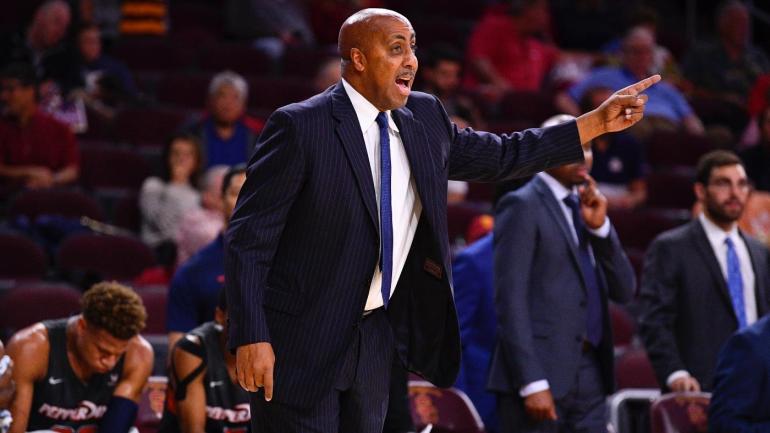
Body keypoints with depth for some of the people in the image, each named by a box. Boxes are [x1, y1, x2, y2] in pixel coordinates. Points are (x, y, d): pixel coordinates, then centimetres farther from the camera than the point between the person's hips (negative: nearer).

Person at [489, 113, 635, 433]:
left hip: (589, 377, 7)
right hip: (540, 372, -7)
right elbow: (510, 300, -12)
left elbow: (624, 291, 13)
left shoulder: (585, 207, 18)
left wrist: (600, 226, -2)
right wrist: (532, 383, -19)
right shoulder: (522, 206, -5)